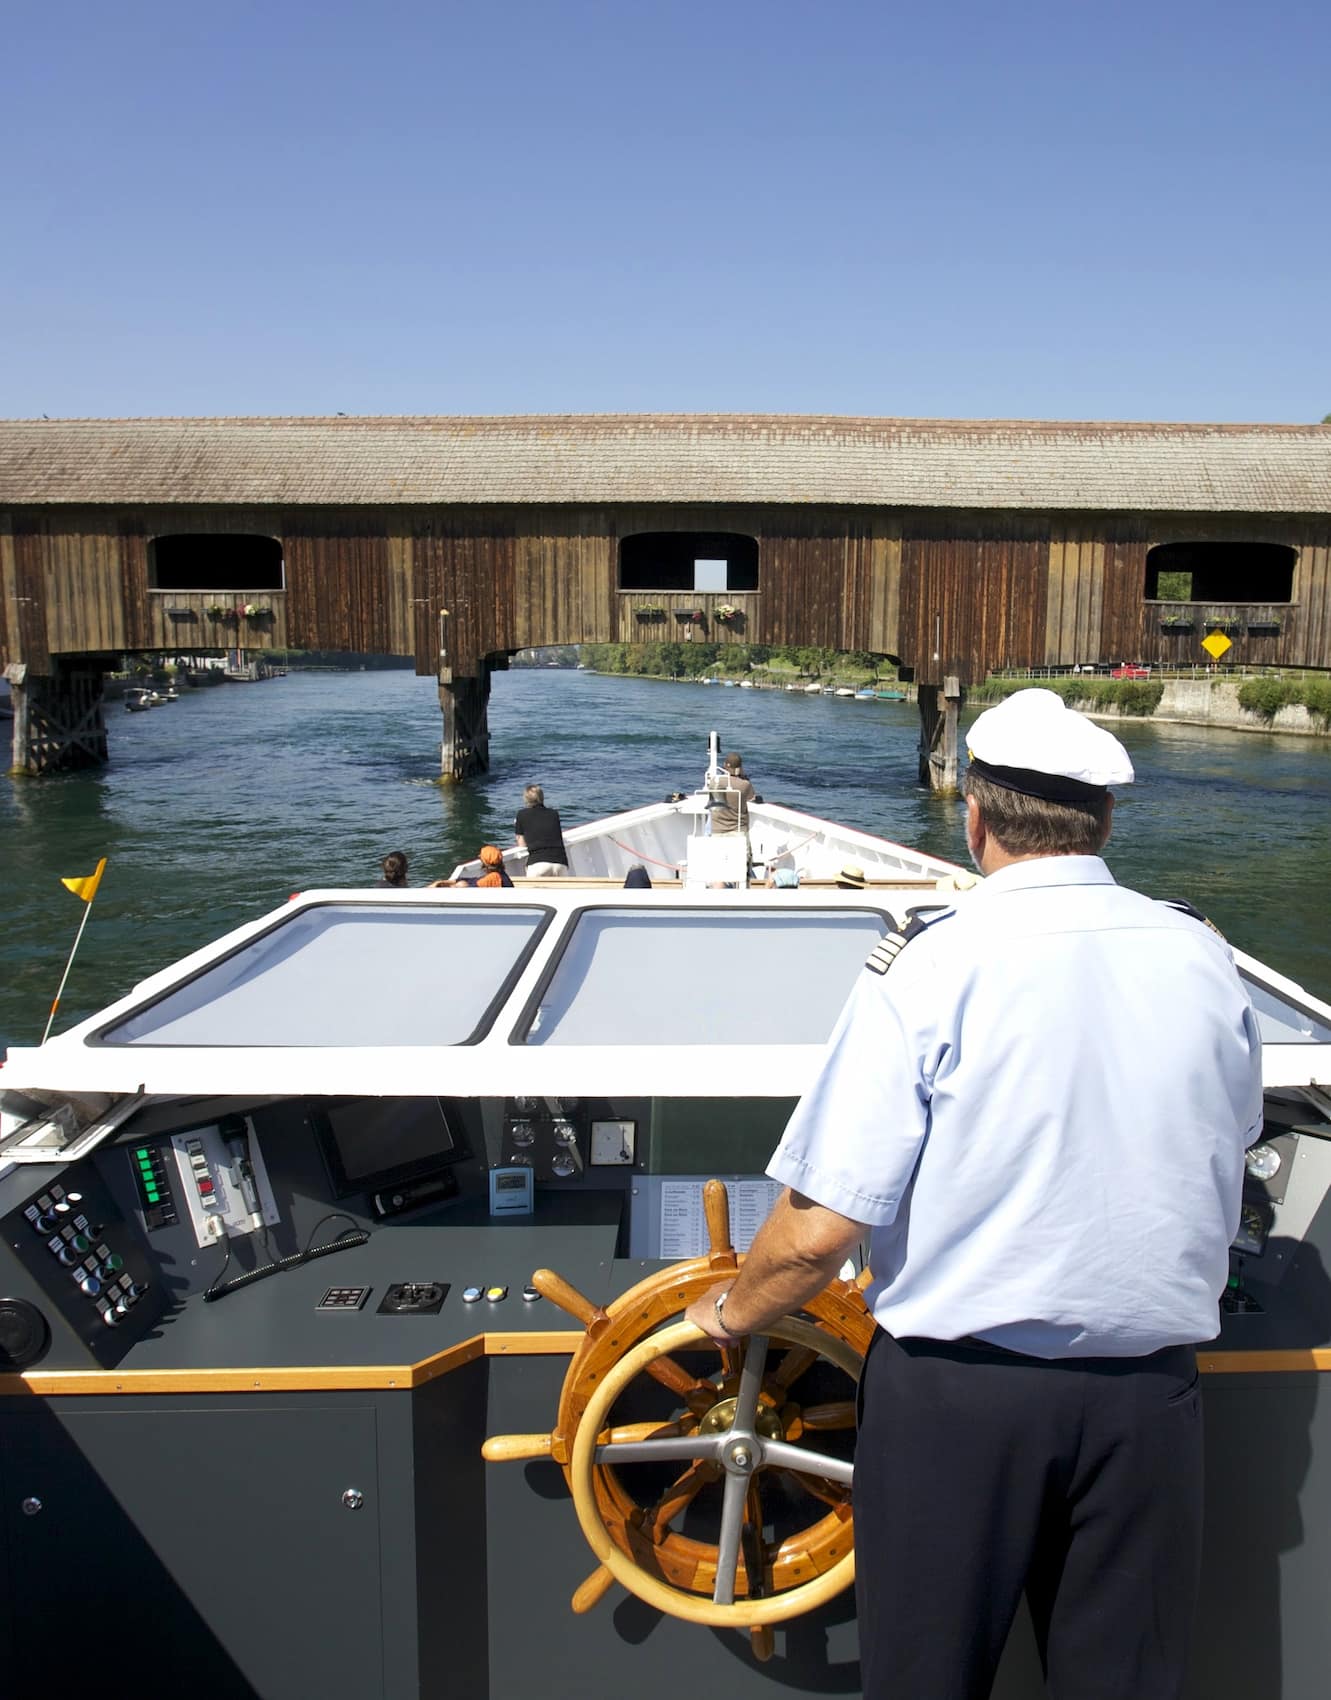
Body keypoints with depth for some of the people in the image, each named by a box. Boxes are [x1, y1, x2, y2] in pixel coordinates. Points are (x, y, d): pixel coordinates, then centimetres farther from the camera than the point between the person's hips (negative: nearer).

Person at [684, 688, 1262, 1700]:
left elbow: (820, 1229, -18)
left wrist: (731, 1313, 2)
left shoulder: (930, 968, -18)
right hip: (1150, 1388, 4)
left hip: (958, 1387, -3)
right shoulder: (1207, 960, -4)